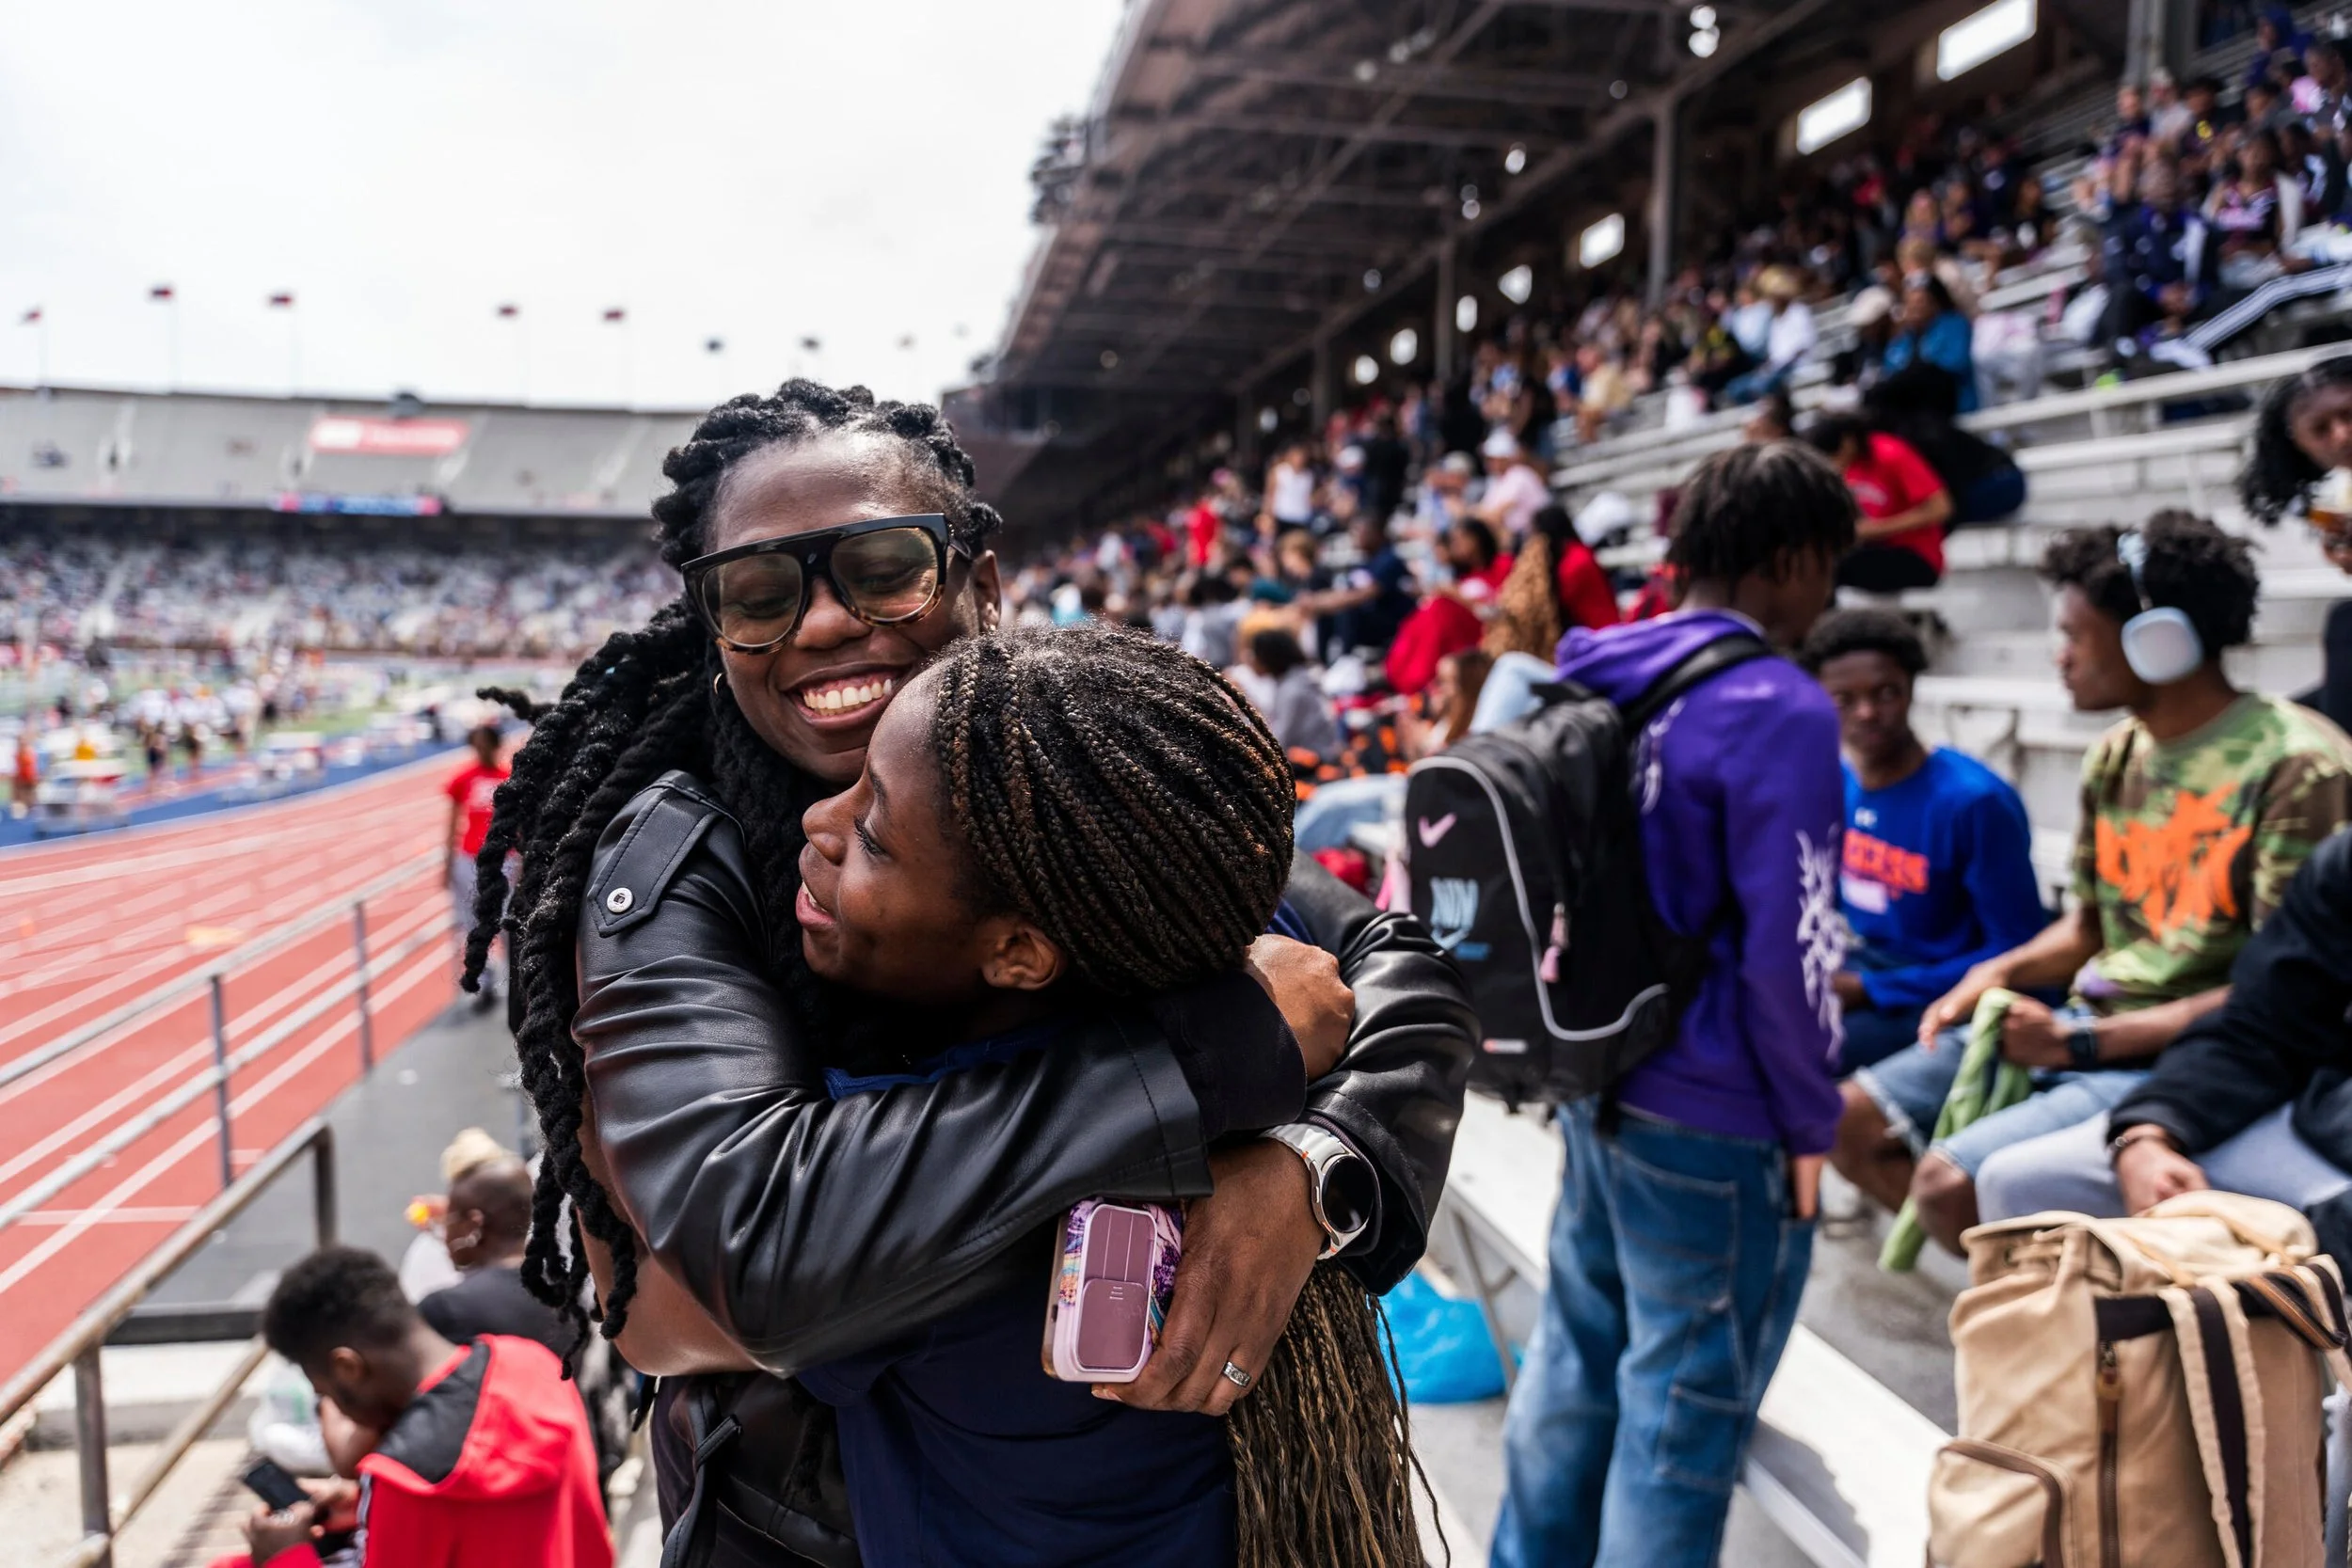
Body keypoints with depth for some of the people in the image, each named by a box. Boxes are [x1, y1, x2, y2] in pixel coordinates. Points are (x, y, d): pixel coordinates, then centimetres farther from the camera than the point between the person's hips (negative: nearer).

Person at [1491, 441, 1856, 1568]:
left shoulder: (1596, 685, 6)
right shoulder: (1777, 710, -19)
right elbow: (1784, 945, -19)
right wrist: (1809, 1119, -7)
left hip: (1595, 1084, 8)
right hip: (1714, 1119, -8)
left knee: (1575, 1359, 21)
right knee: (1684, 1407, 8)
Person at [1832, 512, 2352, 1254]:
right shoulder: (2115, 756, 9)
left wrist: (2081, 1040, -17)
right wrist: (1999, 972, -2)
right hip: (2082, 1028, 8)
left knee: (1949, 1181, -24)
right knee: (1853, 1121, 0)